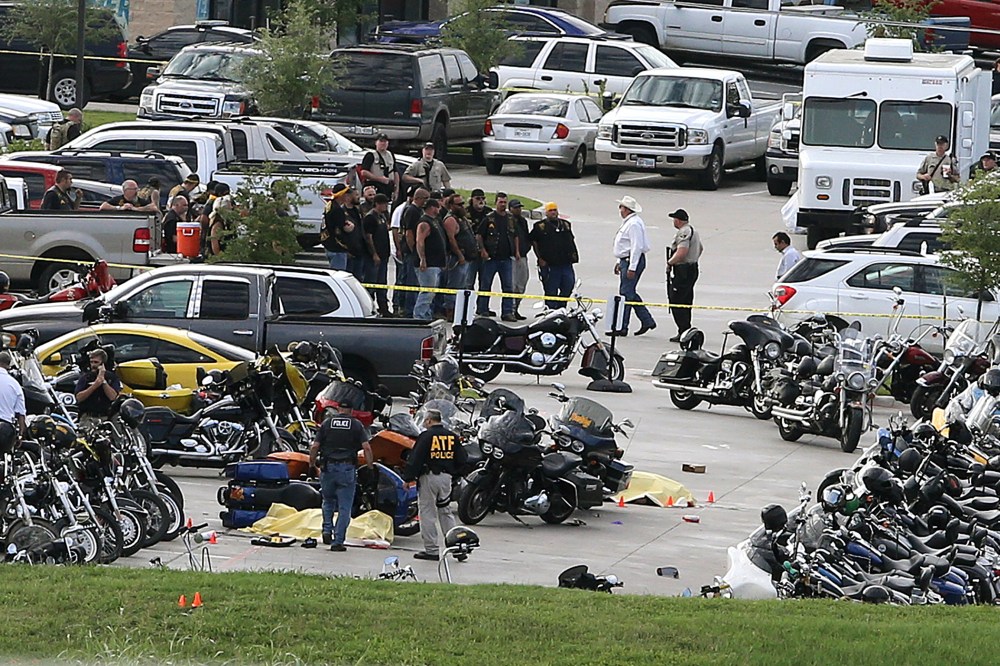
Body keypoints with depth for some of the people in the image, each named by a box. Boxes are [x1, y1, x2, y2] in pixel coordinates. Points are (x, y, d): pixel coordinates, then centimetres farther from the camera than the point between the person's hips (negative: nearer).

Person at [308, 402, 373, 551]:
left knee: (328, 501, 23)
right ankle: (338, 541, 0)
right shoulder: (357, 425, 3)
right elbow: (366, 447, -7)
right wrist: (370, 466, 3)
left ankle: (327, 530, 8)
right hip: (347, 469, -2)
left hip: (328, 467, 2)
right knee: (344, 507, 3)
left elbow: (315, 447, 1)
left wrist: (312, 463, 14)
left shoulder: (327, 423, 6)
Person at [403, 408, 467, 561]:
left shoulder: (426, 436, -10)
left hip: (429, 476, -6)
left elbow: (415, 459, -13)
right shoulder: (452, 437, 8)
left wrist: (408, 478, -6)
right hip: (446, 477, 6)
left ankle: (432, 550, -1)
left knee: (427, 513, 0)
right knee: (446, 512, 15)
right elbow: (462, 460, 12)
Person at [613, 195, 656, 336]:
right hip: (626, 261, 11)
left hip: (632, 261, -11)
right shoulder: (627, 223, 17)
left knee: (626, 294, -8)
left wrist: (632, 267, -25)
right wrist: (619, 262, 26)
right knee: (630, 293, 13)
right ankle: (647, 321, 17)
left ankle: (622, 327, -6)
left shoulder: (634, 224, -17)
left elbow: (636, 247, -22)